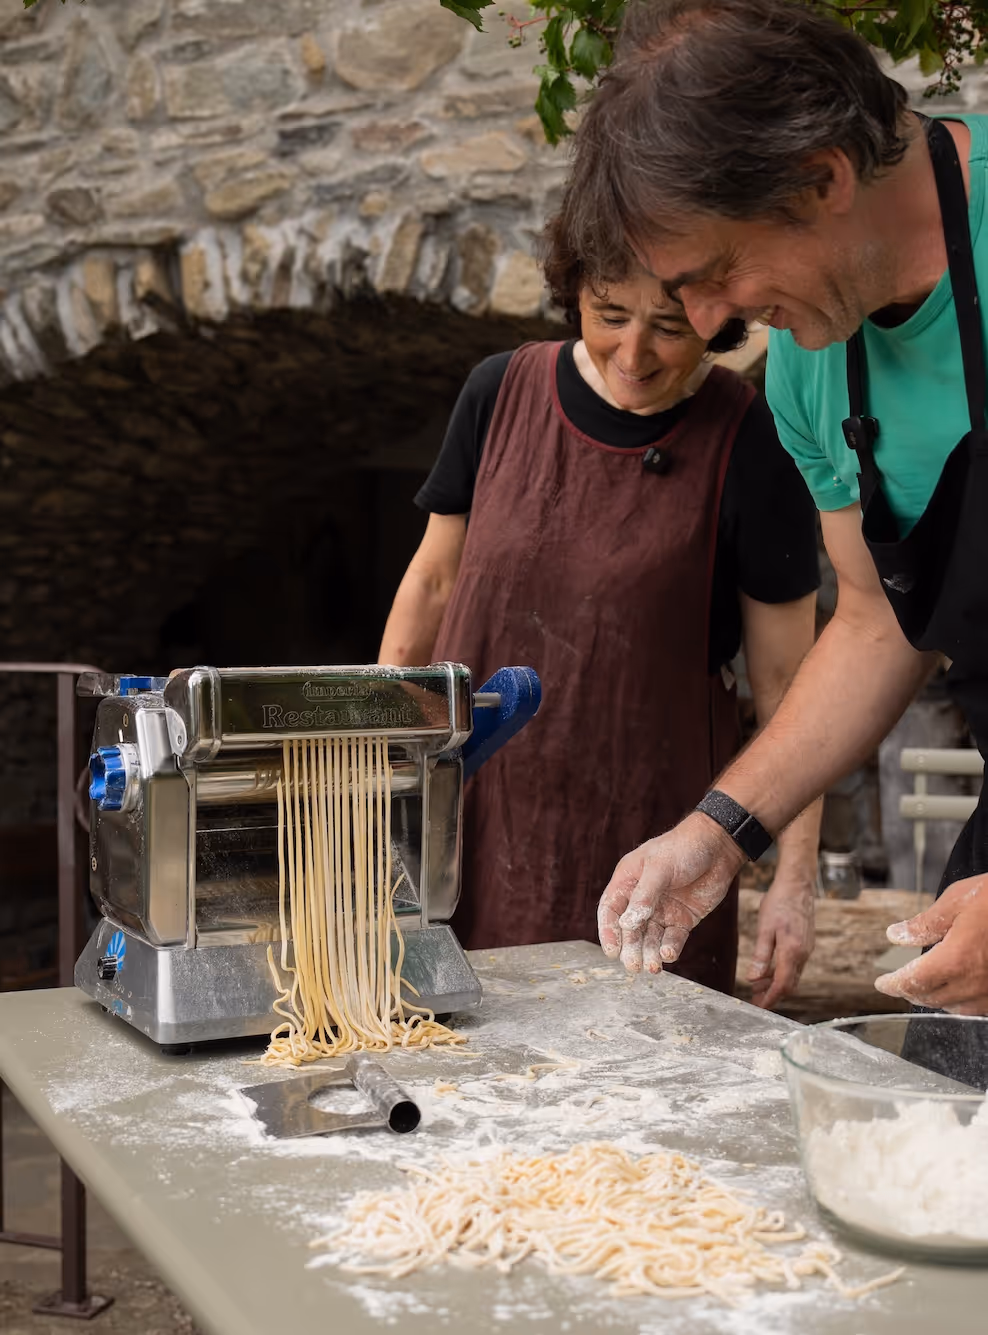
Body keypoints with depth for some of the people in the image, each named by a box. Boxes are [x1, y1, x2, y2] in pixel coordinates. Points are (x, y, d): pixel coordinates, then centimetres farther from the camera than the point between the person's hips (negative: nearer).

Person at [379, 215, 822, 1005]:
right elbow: (435, 581, 12)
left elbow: (784, 678, -4)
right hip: (473, 815, 3)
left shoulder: (749, 450, -8)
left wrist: (797, 879, -5)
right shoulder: (502, 393, 1)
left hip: (646, 833, -2)